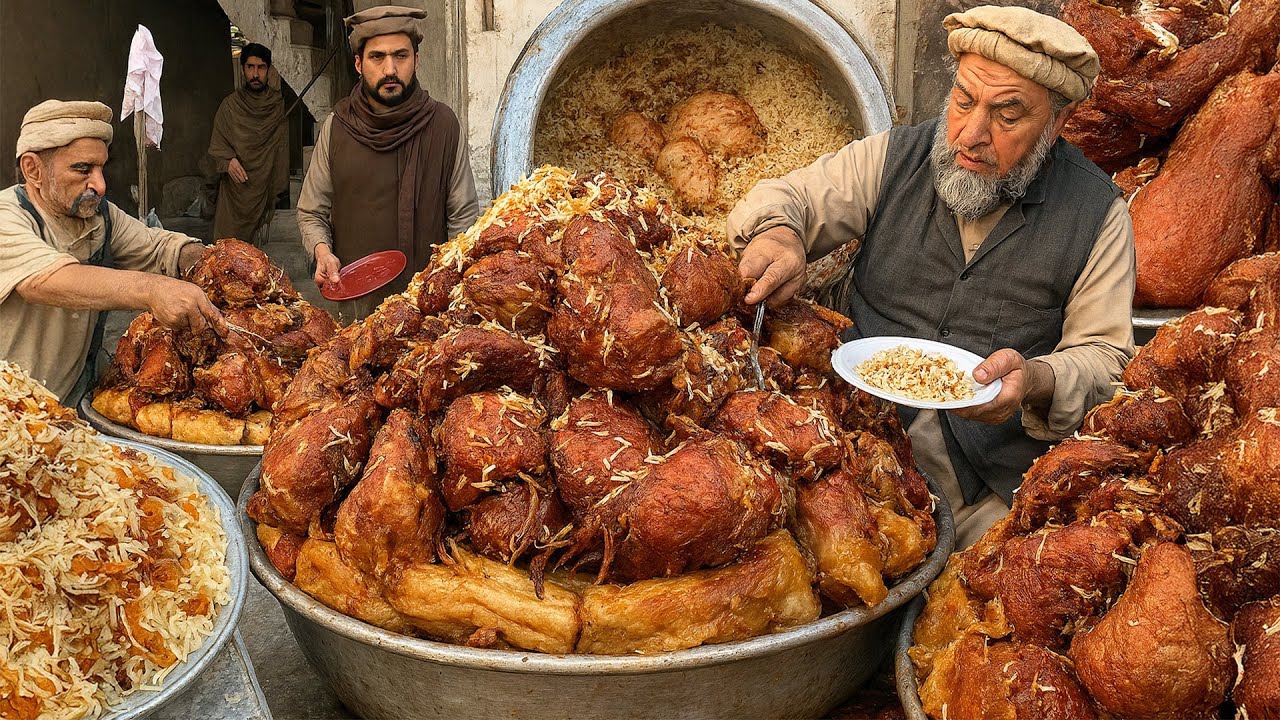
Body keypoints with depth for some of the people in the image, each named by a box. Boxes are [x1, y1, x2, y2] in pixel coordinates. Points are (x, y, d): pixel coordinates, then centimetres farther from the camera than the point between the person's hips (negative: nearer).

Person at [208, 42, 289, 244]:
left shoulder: (278, 104, 7)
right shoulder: (230, 104, 7)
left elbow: (282, 144, 10)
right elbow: (217, 143, 9)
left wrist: (279, 185, 3)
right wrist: (227, 159, -11)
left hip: (265, 186, 0)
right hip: (235, 185, 0)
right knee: (227, 240, -5)